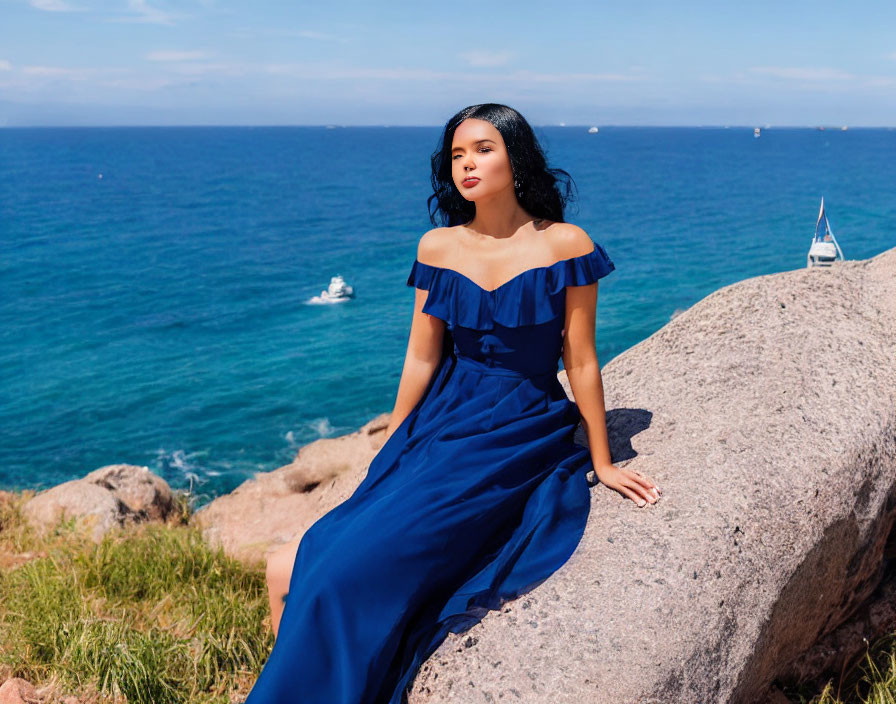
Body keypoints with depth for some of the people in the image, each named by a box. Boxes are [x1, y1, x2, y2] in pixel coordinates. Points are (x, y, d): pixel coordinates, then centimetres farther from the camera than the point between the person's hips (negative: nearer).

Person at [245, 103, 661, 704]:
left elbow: (581, 363, -2)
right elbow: (420, 360, 8)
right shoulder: (436, 248, 5)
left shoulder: (565, 246, -7)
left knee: (359, 569, -20)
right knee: (290, 571, -10)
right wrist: (388, 457, 8)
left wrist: (602, 463, 4)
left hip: (519, 441, -4)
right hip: (441, 427, 5)